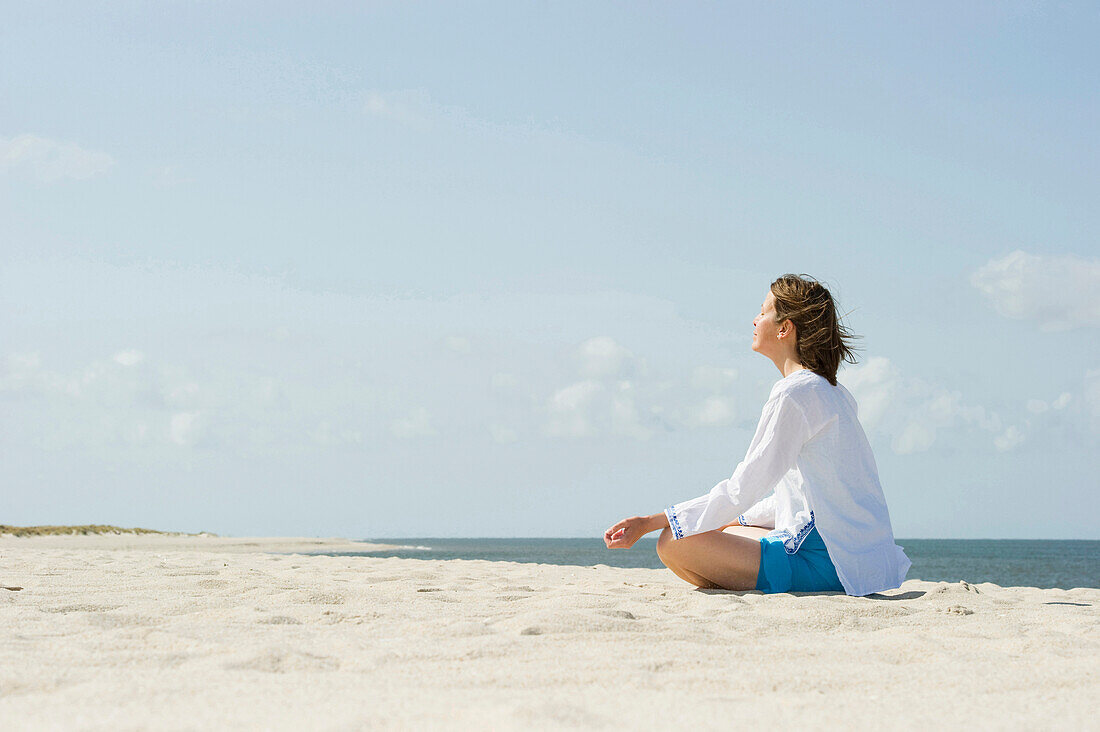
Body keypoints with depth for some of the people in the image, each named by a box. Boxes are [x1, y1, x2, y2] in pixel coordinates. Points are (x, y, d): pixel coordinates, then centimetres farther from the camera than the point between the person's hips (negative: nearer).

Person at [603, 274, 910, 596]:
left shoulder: (794, 393, -13)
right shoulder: (833, 392, 17)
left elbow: (741, 491, -15)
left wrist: (650, 522, -12)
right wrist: (733, 521, 29)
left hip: (821, 562, -10)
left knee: (673, 543, -14)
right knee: (723, 531, 29)